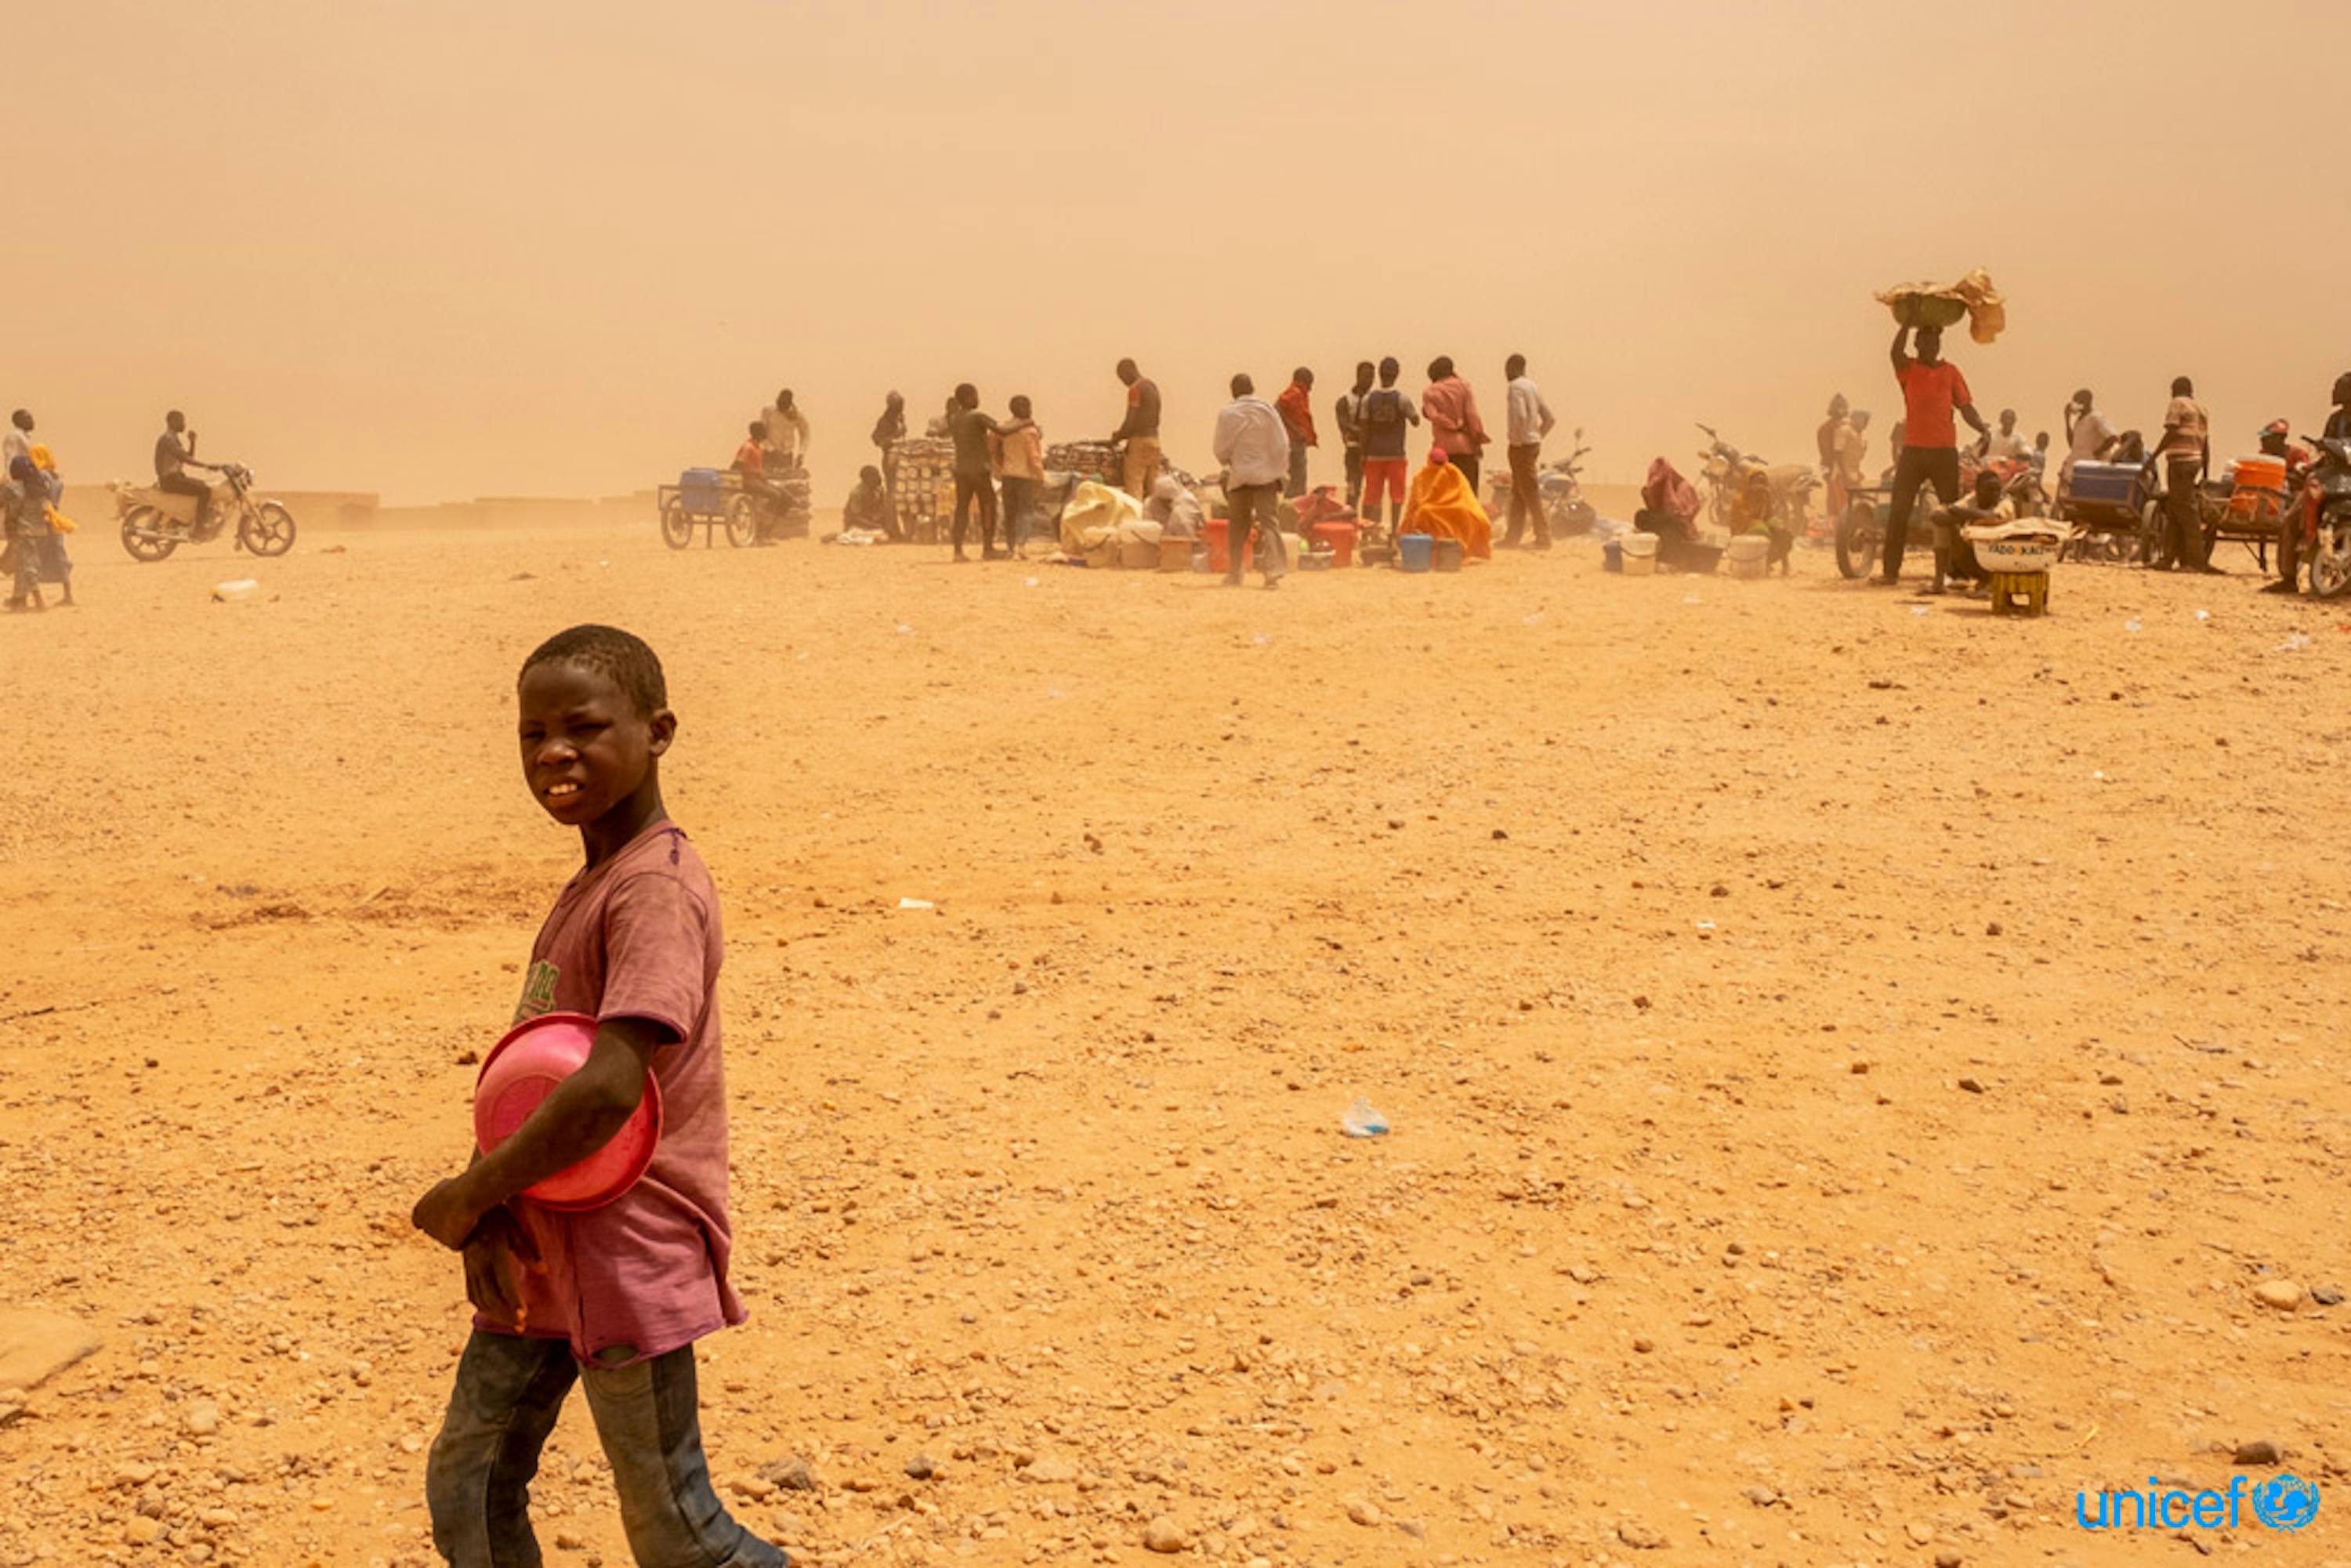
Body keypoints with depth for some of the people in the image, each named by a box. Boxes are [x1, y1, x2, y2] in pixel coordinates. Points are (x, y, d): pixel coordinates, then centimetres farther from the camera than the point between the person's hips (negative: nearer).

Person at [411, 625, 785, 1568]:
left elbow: (607, 1089, -32)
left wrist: (467, 1196, -20)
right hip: (539, 1255, 9)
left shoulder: (655, 894, -20)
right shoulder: (585, 889, 12)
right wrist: (489, 1206, -6)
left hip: (628, 1263, -9)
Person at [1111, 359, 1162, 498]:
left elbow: (1131, 420, -17)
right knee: (1152, 485, 9)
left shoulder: (1136, 389, -13)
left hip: (1140, 440, -9)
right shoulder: (1153, 386, 15)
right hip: (1154, 439, 9)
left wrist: (1117, 437, -1)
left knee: (1134, 483, -8)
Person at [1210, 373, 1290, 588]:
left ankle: (1233, 572, 16)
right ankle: (1273, 571, -18)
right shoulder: (1267, 410, -3)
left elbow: (1220, 449, 0)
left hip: (1239, 475, 1)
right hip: (1266, 474, 0)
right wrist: (1281, 470, 12)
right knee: (1269, 521, -3)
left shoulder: (1227, 414, -5)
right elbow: (1282, 444, -1)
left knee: (1238, 524, 14)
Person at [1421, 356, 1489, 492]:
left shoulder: (1429, 393, 2)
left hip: (1443, 447, 1)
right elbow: (1472, 415, -7)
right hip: (1466, 445, -1)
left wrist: (1454, 425, -4)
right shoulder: (1463, 386, 0)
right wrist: (1479, 437, -3)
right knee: (1469, 488, 2)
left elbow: (1434, 416, -12)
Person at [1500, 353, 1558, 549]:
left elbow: (1520, 416, -26)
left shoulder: (1516, 387, -12)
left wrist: (1517, 441, -17)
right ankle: (1512, 539, 15)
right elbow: (1550, 418, 18)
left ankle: (1543, 538, -6)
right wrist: (1537, 437, 17)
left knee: (1530, 493, -6)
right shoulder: (1533, 386, 16)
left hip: (1521, 445, -9)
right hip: (1534, 444, 9)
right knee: (1518, 494, 12)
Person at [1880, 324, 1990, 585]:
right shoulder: (1908, 369, 5)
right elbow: (1896, 352, -18)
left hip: (1945, 451, 2)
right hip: (1913, 450, -2)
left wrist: (1981, 427, -9)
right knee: (1899, 511, -5)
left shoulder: (1950, 371, 10)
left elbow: (1965, 405, 7)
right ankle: (1891, 571, -1)